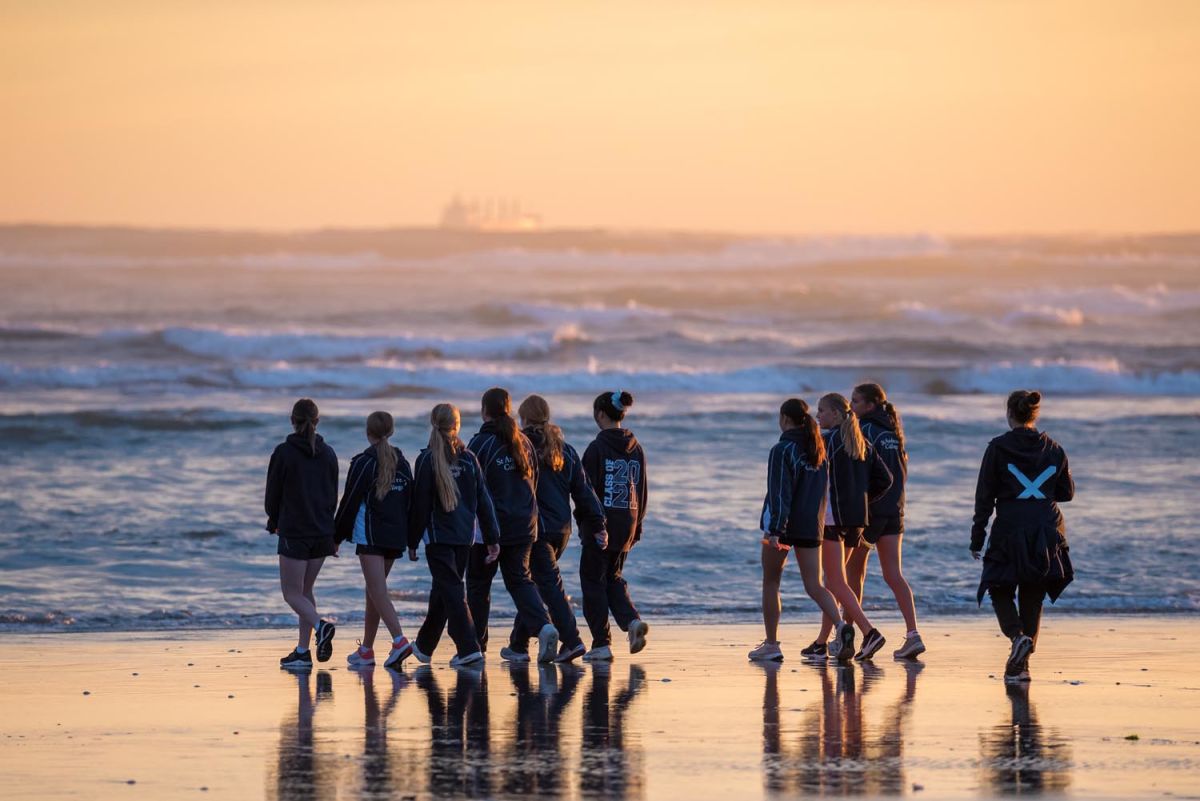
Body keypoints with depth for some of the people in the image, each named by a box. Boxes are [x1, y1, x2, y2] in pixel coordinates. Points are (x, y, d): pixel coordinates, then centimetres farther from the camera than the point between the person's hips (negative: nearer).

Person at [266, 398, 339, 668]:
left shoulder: (284, 453, -10)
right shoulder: (328, 454, 4)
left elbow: (273, 493, -4)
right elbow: (334, 495, 10)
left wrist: (274, 522, 15)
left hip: (294, 532, -5)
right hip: (323, 532, 5)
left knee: (292, 593, 1)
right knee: (305, 590, 14)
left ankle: (320, 625, -25)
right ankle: (302, 651, 11)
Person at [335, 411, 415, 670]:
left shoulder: (364, 463, -7)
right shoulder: (402, 463, 11)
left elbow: (350, 501, -7)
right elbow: (411, 501, 14)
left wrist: (338, 536, 2)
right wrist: (411, 541, 19)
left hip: (370, 536, -6)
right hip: (395, 537, 6)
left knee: (378, 591, -13)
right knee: (373, 591, 16)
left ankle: (399, 640, -31)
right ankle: (366, 650, 21)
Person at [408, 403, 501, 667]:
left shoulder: (427, 460, -8)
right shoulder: (469, 459, 4)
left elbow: (420, 504, -7)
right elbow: (483, 501, 5)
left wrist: (413, 542, 0)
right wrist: (492, 538, 8)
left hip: (438, 536, -5)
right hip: (464, 536, 5)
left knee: (451, 591, -7)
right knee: (443, 590, 16)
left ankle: (469, 648, -18)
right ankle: (425, 646, 29)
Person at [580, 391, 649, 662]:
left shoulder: (597, 448, -12)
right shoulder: (636, 448, 7)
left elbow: (588, 490, -12)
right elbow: (642, 490, 11)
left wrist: (587, 525, -6)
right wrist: (638, 525, 17)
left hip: (601, 523, -6)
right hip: (626, 524, 6)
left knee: (593, 581, 5)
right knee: (614, 579, 19)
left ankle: (601, 643, 2)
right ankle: (632, 620, -6)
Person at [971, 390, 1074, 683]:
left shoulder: (998, 448, -5)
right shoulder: (1054, 450, 4)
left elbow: (985, 495, -4)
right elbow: (1067, 492, 11)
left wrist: (977, 537, 1)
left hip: (1009, 530, -3)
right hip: (1047, 532, 3)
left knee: (1001, 591, 11)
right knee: (1033, 598, 10)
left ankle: (1018, 636, -18)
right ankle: (1021, 664, 6)